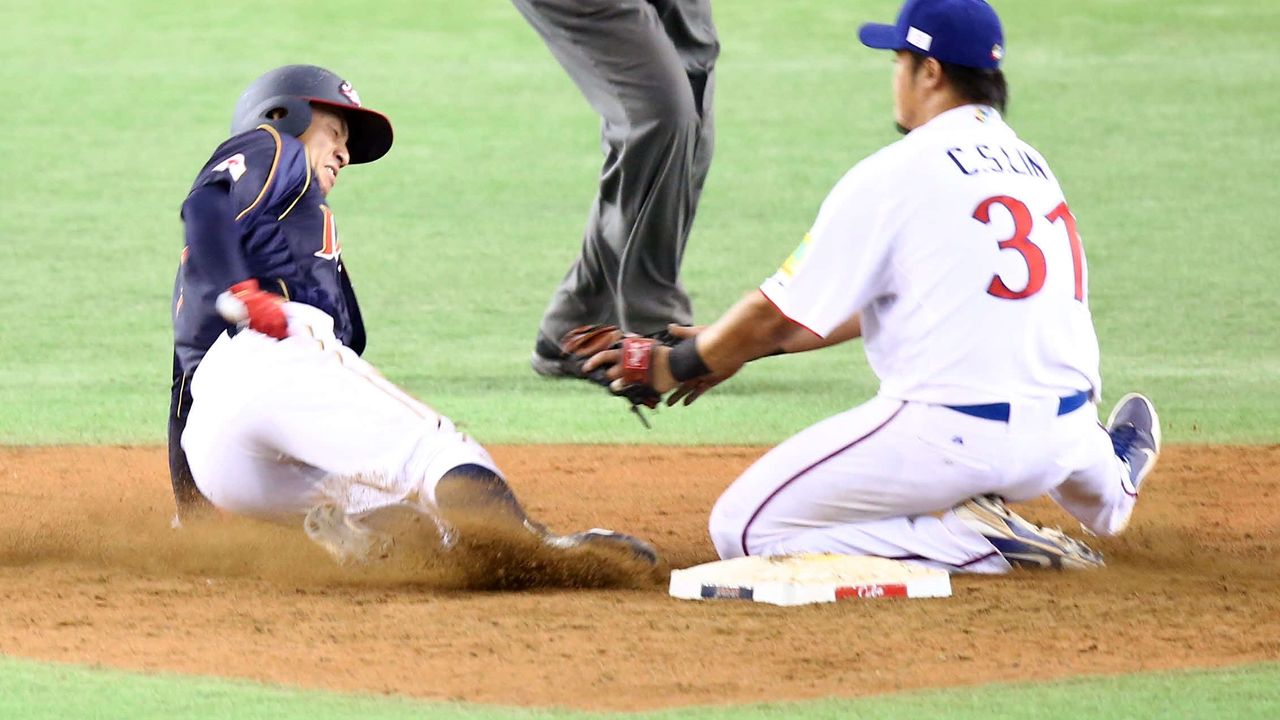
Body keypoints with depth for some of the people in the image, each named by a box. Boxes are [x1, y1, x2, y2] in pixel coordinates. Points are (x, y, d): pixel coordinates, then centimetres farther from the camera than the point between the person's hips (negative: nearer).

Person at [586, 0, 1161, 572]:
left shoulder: (894, 174, -8)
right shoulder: (1031, 163, 15)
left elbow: (778, 315, -5)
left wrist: (671, 366, 12)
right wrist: (740, 348, 25)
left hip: (951, 436, -9)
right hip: (1061, 436, 9)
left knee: (742, 528, -4)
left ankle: (966, 539, -13)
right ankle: (1108, 479, 36)